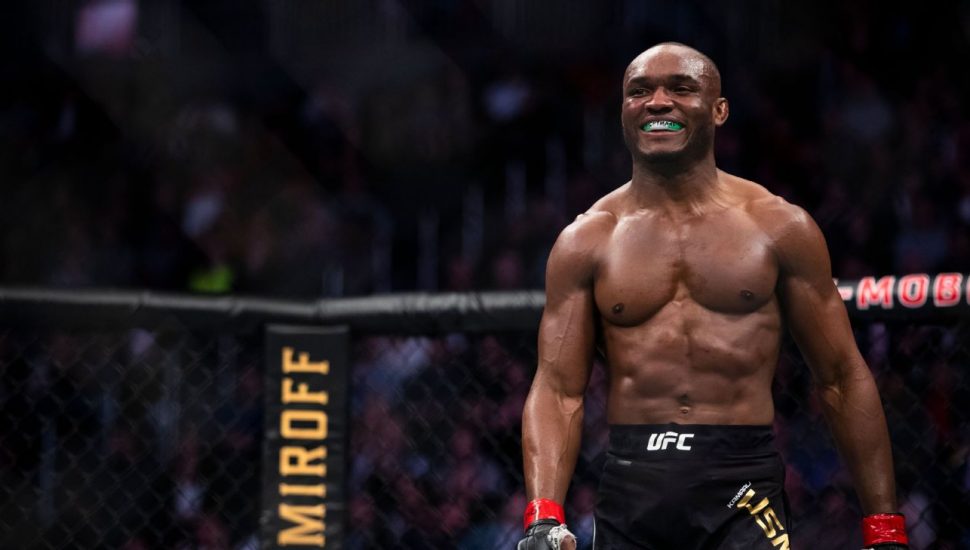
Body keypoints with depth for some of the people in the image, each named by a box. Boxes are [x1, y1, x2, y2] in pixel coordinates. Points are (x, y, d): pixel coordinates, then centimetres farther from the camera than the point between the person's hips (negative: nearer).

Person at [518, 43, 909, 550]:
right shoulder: (586, 242, 7)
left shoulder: (779, 228, 6)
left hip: (742, 491, -1)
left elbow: (840, 379, 7)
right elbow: (558, 391, 3)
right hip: (629, 490, 2)